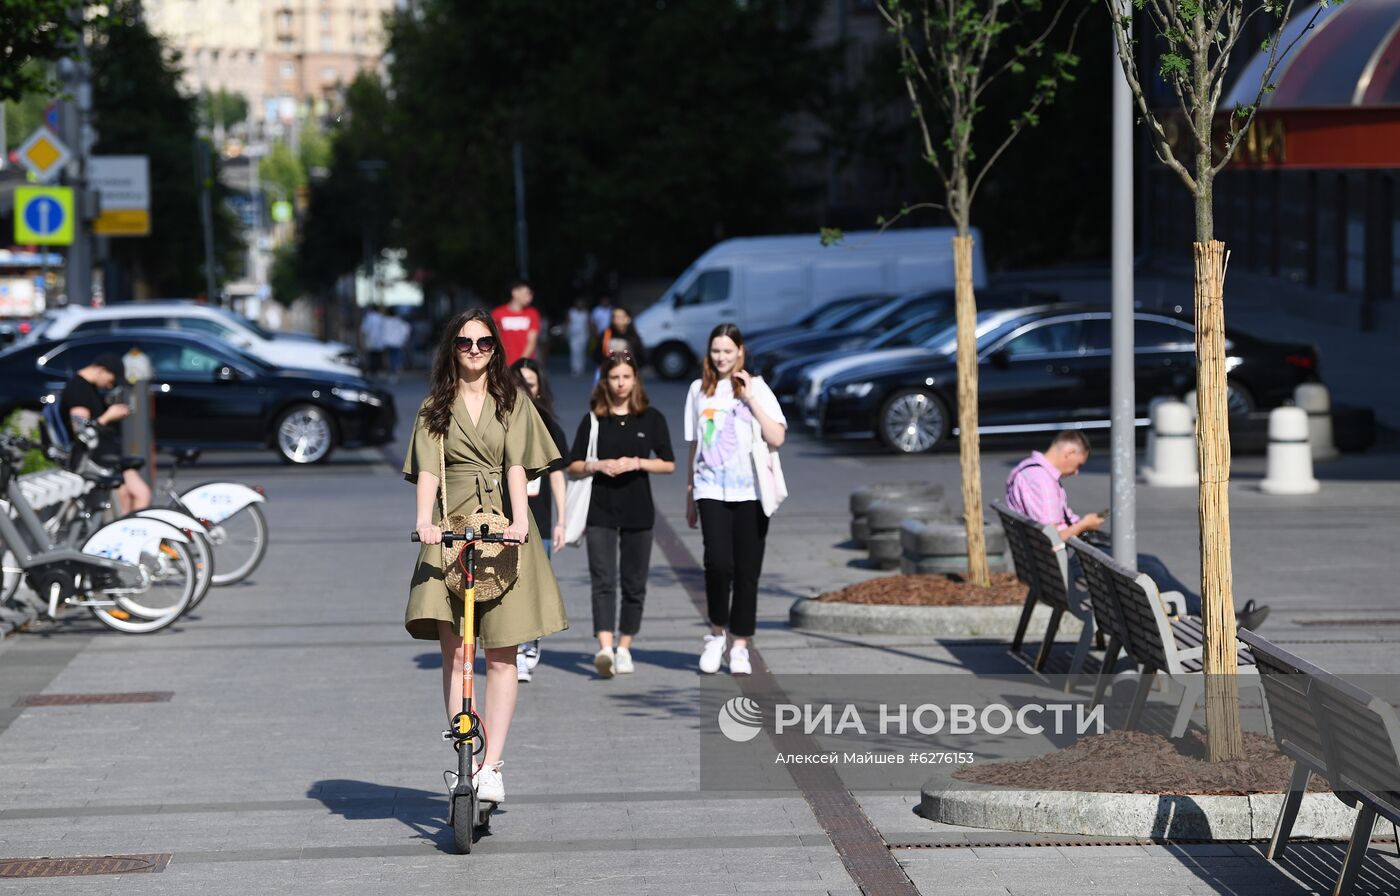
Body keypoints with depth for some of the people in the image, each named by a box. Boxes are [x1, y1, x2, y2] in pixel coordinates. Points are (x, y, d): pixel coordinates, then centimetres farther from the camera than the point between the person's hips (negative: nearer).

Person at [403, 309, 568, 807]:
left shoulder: (512, 402, 10)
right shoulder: (435, 407, 10)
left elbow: (516, 465, -4)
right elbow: (427, 470, -4)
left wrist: (519, 519, -20)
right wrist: (424, 521, -22)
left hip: (502, 529, 0)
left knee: (500, 653, -4)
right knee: (453, 651, -5)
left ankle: (491, 766, -4)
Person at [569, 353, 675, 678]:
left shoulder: (651, 418, 4)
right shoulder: (593, 419, 4)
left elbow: (669, 464, 4)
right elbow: (574, 466, 6)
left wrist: (638, 463, -12)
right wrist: (598, 465, -13)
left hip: (638, 511, 1)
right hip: (600, 511, -1)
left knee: (634, 583, 6)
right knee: (603, 580, -12)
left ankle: (624, 648, 17)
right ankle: (604, 648, -24)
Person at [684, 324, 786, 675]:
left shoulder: (756, 388, 2)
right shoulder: (700, 390, 9)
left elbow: (777, 437, -9)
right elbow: (693, 445, 14)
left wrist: (750, 398, -12)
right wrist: (689, 493, 15)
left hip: (750, 492, 0)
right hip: (711, 490, 0)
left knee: (747, 570, 2)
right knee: (718, 562, -16)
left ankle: (739, 646, 11)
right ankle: (716, 634, 4)